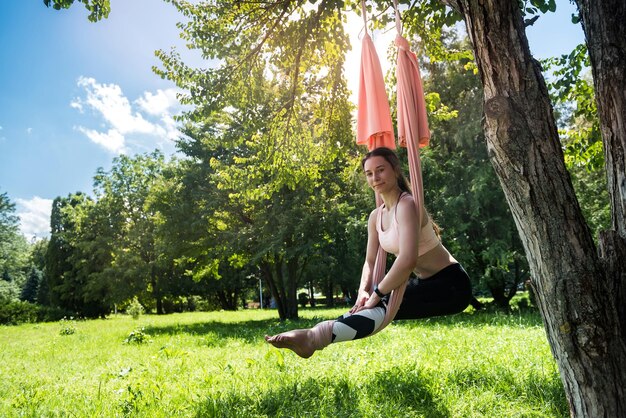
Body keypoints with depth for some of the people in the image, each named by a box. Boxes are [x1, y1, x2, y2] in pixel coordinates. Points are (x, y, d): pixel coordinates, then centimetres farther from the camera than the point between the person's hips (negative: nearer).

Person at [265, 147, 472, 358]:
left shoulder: (406, 205, -21)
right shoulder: (376, 216, 5)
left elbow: (407, 260, -33)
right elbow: (370, 261, 6)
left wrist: (377, 294, -26)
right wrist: (363, 291, -13)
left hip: (451, 285, -9)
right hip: (427, 284, 9)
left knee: (384, 307, -28)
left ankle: (314, 337, -40)